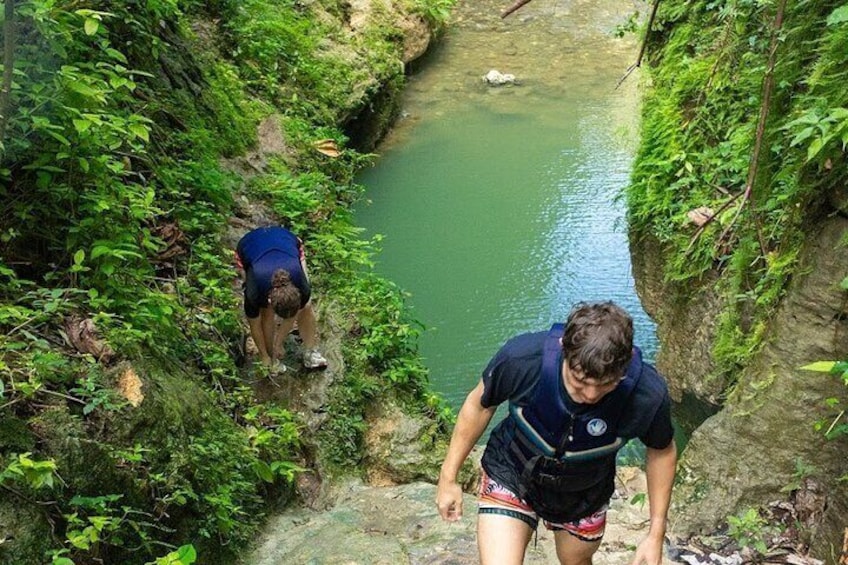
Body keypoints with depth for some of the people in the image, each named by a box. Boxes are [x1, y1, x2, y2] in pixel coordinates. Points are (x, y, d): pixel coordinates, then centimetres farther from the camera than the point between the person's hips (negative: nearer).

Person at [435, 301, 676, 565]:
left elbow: (661, 452, -9)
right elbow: (479, 404, -14)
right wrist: (448, 476, -5)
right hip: (510, 476, -1)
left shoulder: (648, 396, -33)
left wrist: (656, 534, -4)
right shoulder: (522, 357, -36)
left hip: (583, 496, 2)